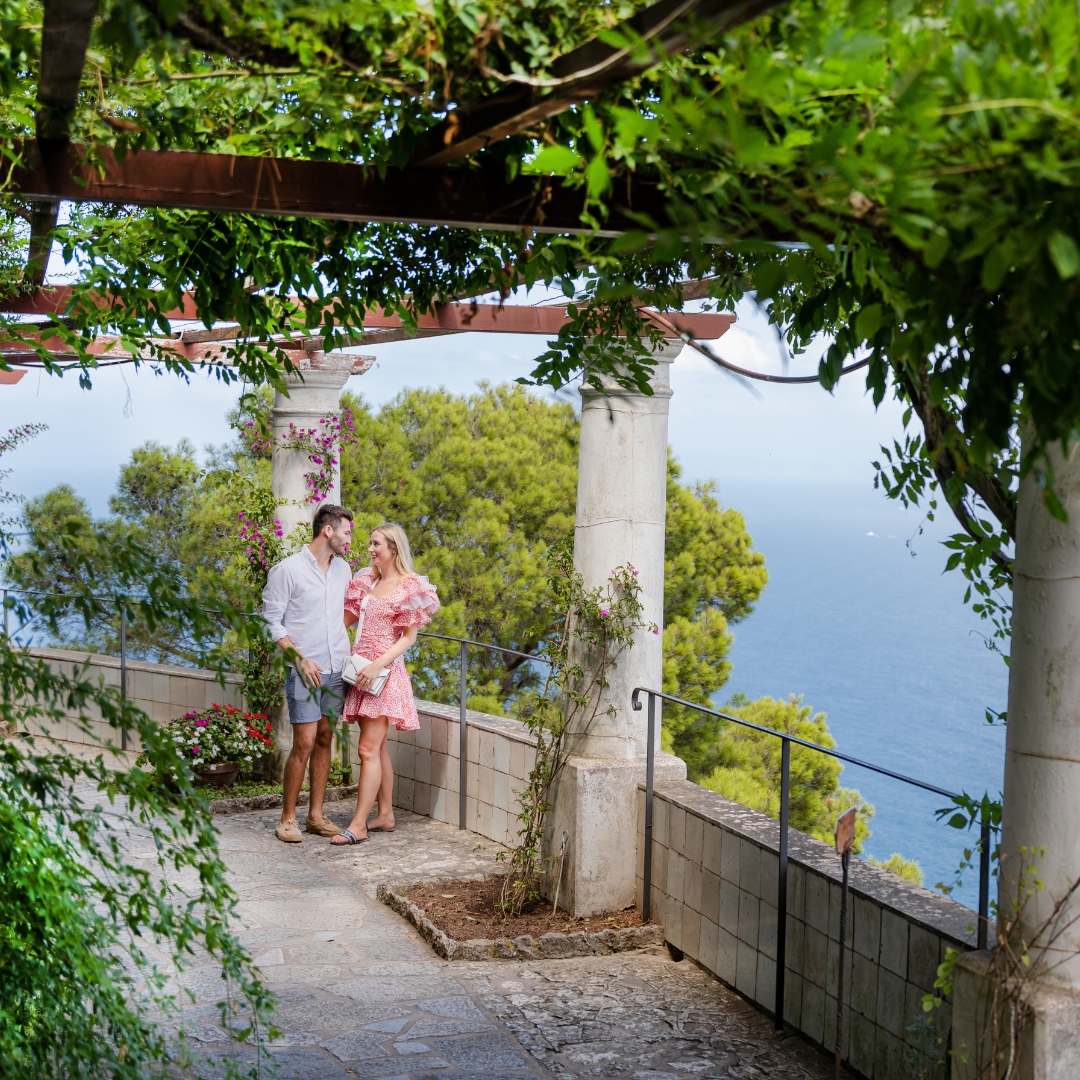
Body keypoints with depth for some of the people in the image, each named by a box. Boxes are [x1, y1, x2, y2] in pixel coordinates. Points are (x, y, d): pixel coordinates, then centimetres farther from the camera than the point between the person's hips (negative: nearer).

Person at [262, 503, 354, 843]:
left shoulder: (343, 569, 11)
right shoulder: (287, 570, -8)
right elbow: (271, 622, -7)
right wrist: (300, 658, -14)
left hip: (336, 670, 6)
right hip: (305, 671, -6)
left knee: (325, 740, 8)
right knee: (304, 743, -7)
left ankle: (316, 815, 16)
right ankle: (287, 818, 3)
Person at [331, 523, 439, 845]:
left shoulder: (410, 586, -7)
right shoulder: (367, 580, 13)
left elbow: (409, 637, -10)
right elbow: (347, 618, 19)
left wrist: (377, 665, -19)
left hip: (385, 672, -7)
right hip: (361, 669, 7)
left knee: (369, 749, -10)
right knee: (378, 747, 11)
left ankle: (359, 825, -10)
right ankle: (385, 815, 19)